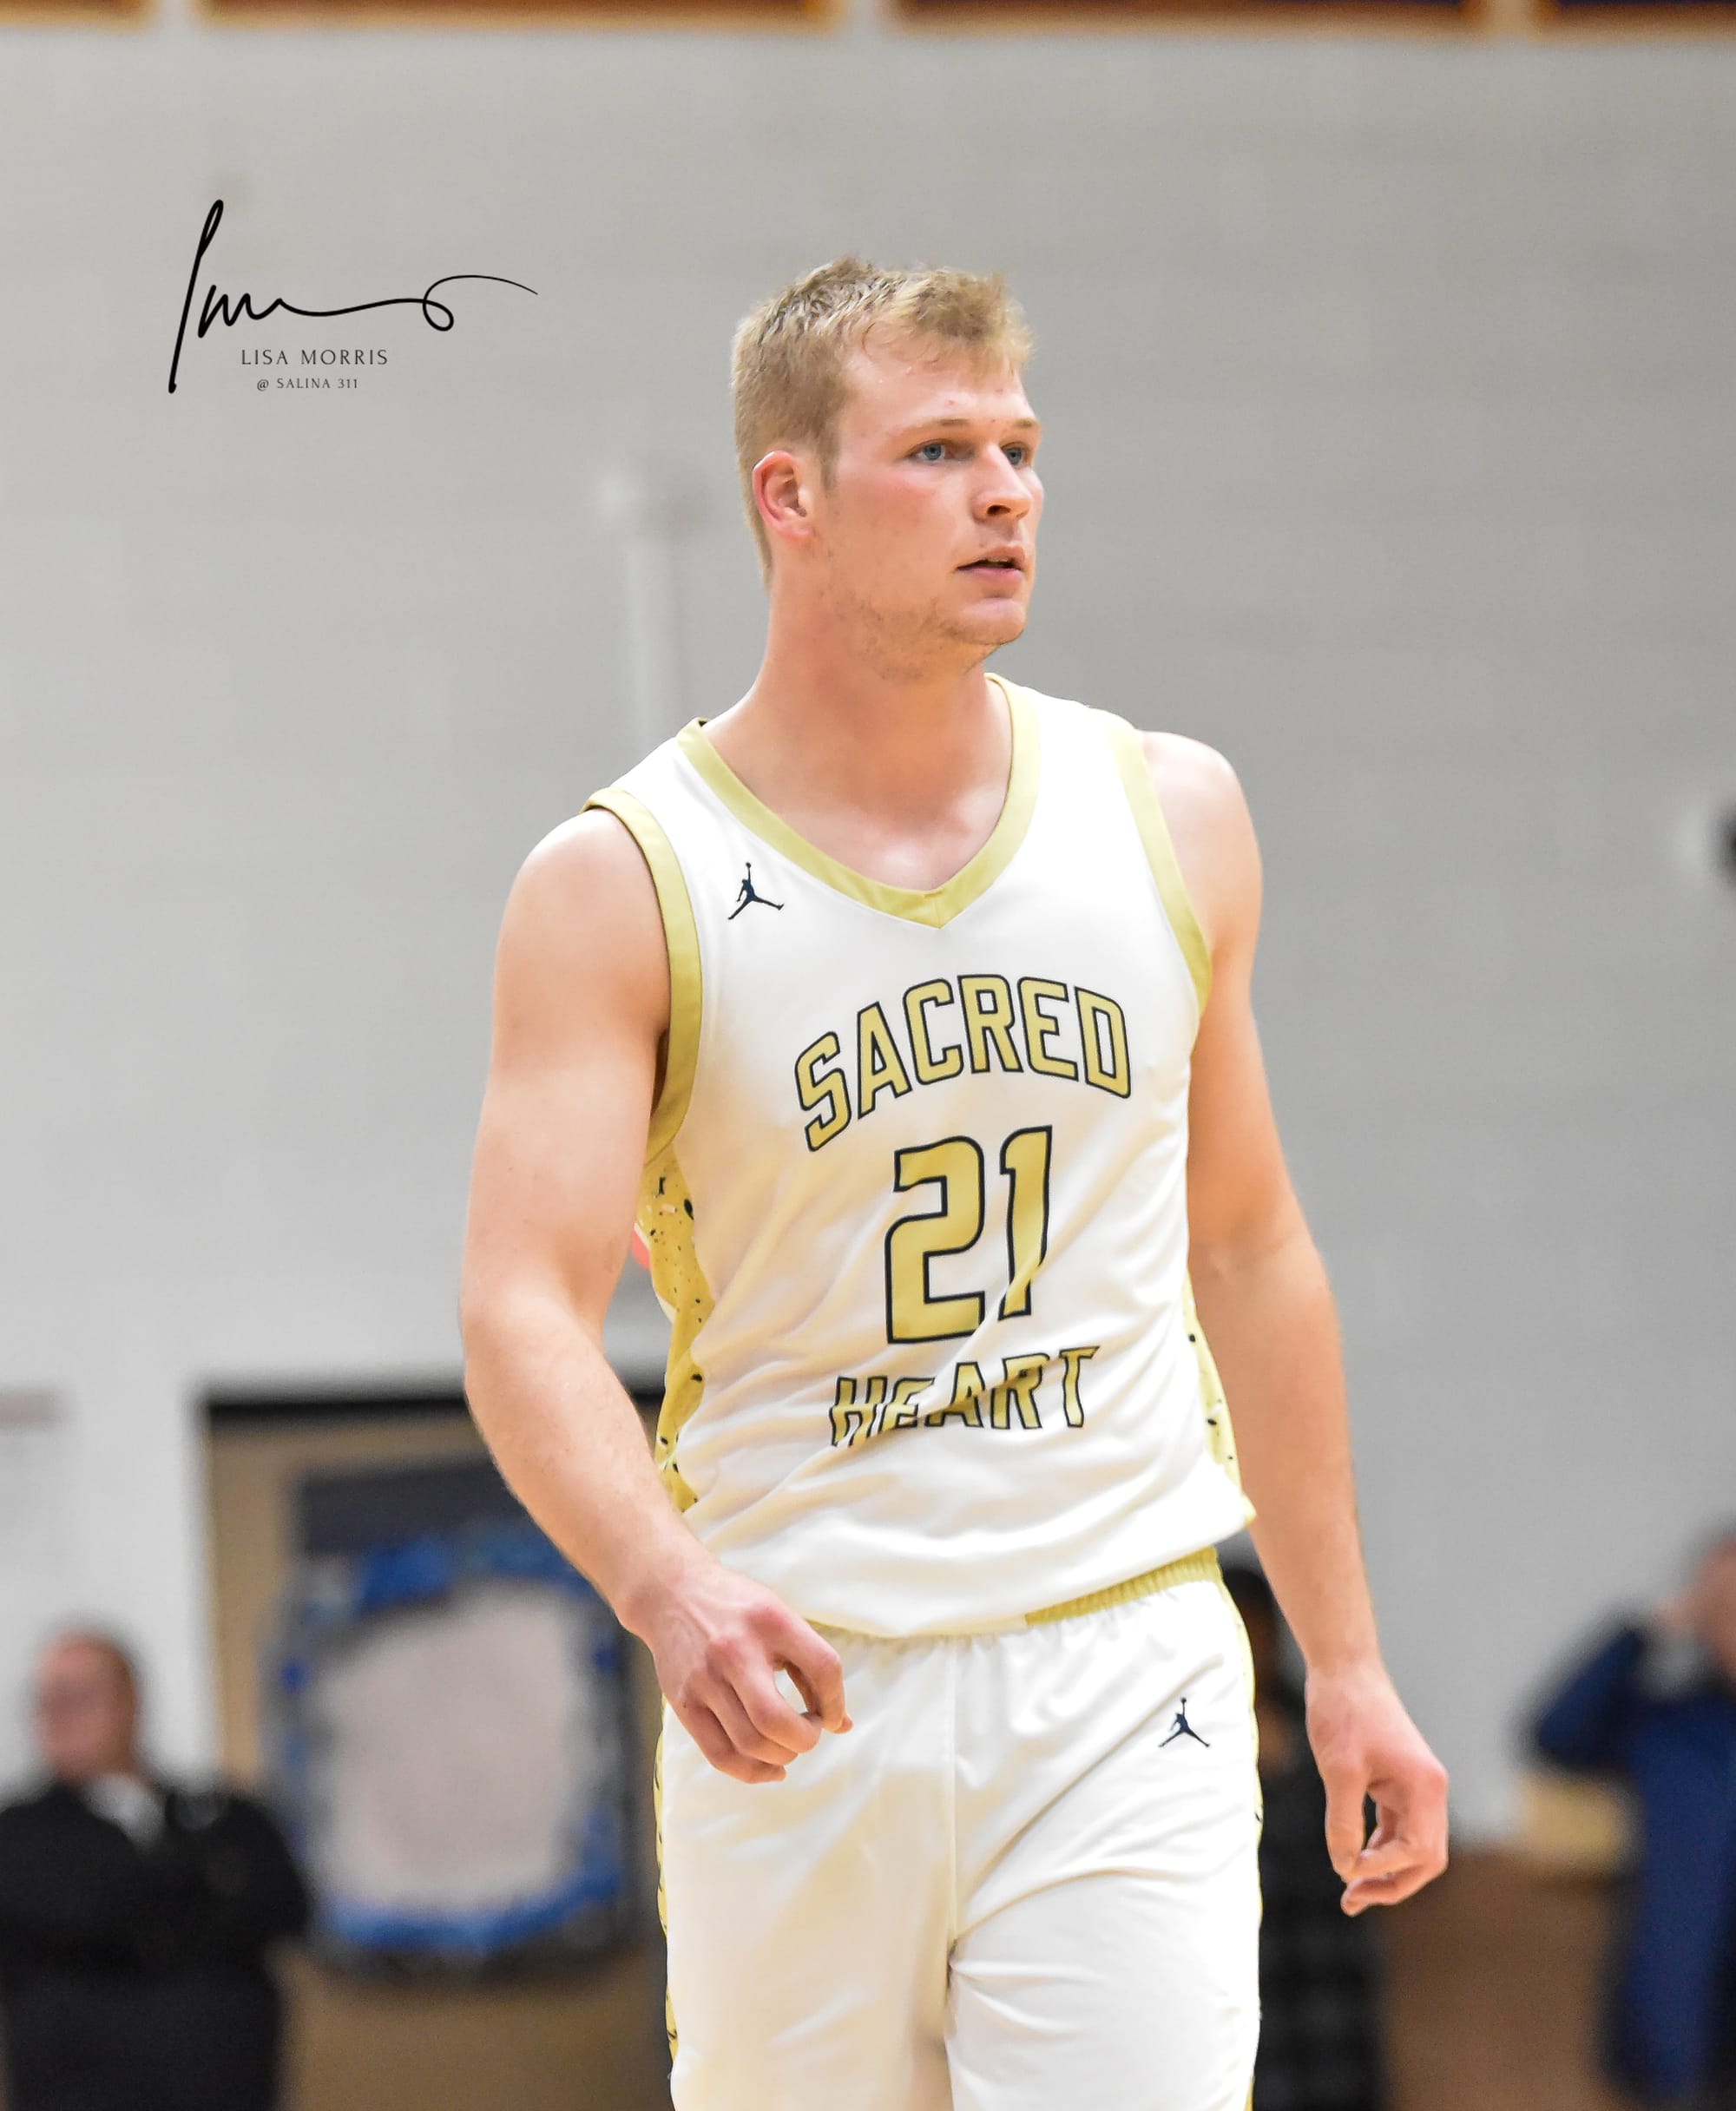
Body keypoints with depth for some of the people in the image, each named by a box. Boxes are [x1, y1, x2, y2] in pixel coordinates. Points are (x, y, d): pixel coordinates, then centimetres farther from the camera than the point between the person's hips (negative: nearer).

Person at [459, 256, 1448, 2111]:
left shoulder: (1170, 817, 7)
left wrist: (1343, 1659, 16)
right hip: (789, 1695, -1)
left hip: (1121, 1679, 1)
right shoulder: (620, 882, -4)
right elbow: (524, 1311, -13)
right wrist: (666, 1588, -32)